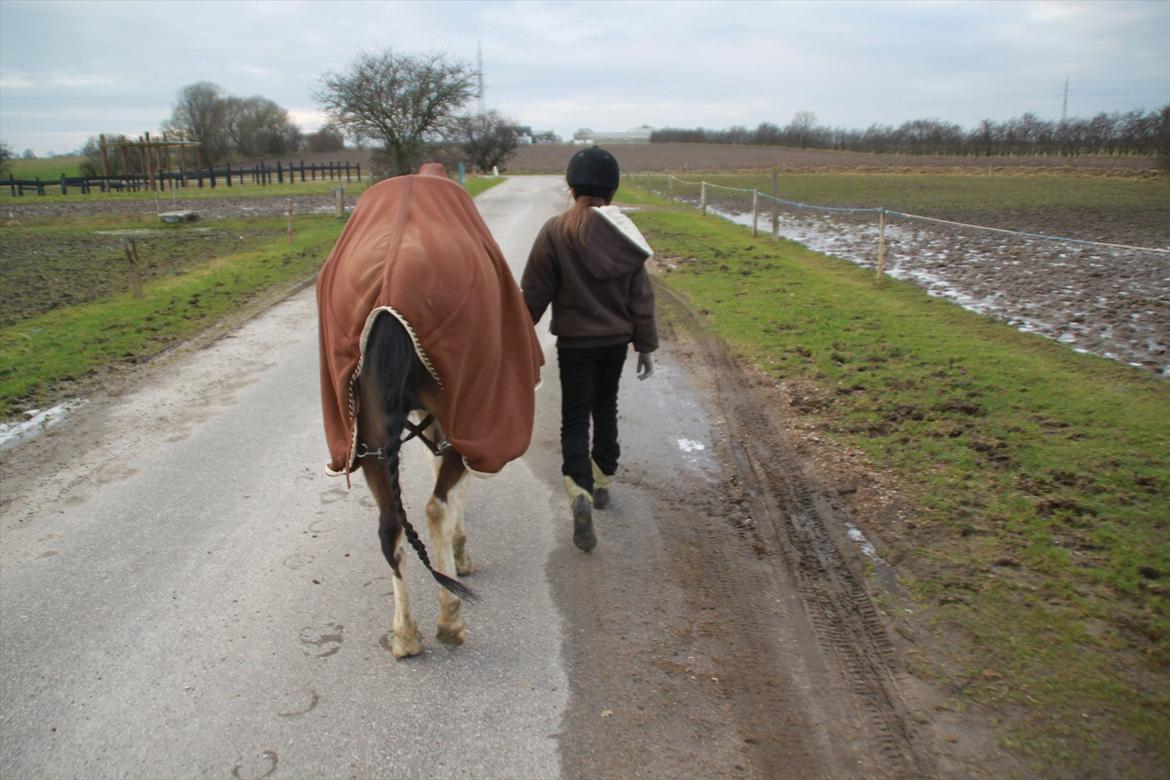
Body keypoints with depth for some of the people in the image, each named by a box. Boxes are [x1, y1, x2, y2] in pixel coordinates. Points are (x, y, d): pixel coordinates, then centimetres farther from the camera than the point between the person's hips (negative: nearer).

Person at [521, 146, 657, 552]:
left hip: (575, 342, -3)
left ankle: (580, 492, -16)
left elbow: (534, 293, -10)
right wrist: (645, 345, 9)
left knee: (575, 417, 2)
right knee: (606, 410, 20)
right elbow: (640, 295, 0)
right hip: (616, 340, 4)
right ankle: (602, 482, 32)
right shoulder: (624, 233, -4)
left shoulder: (555, 232, -14)